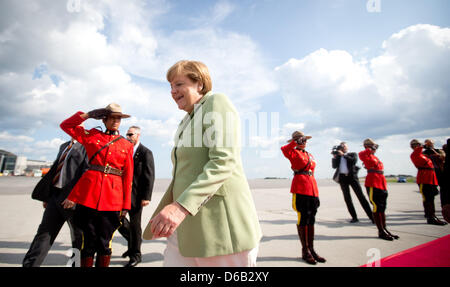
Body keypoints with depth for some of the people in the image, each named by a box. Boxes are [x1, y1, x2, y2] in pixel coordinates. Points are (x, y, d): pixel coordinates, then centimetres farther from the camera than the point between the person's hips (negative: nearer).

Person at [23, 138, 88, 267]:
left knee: (78, 236, 7)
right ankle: (29, 264, 20)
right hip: (55, 195, 7)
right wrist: (47, 196, 17)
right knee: (44, 233, 10)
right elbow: (55, 168, 20)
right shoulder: (64, 146, 18)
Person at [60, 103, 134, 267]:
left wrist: (126, 205, 3)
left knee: (105, 242, 9)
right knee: (88, 240, 7)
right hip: (89, 193, 0)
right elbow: (66, 125, 14)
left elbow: (128, 176, 7)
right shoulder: (91, 135, 11)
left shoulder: (127, 145, 9)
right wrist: (88, 115, 6)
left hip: (113, 198, 0)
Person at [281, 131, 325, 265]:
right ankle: (305, 251, 9)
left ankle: (311, 249, 21)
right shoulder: (294, 153, -1)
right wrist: (296, 142, -14)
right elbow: (284, 150, -26)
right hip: (300, 189, -7)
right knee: (303, 219, -1)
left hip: (312, 189, 7)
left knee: (311, 219, 10)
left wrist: (316, 194, 18)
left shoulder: (310, 155, 20)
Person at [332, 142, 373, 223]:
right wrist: (334, 157, -6)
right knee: (347, 198, 2)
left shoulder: (353, 154, 11)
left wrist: (343, 155, -10)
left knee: (361, 196, -5)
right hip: (342, 177, 3)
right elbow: (334, 166, 5)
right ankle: (354, 217, 9)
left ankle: (371, 216, -2)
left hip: (352, 176, -2)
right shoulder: (338, 156, 16)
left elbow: (354, 161, -10)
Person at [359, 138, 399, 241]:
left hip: (382, 184, 9)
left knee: (382, 207, 13)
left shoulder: (375, 157, 21)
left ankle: (384, 229, 22)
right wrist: (370, 150, -17)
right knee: (377, 207, -4)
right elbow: (361, 154, -30)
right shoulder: (367, 156, -6)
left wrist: (384, 185, 21)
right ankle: (381, 231, 3)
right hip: (373, 184, -9)